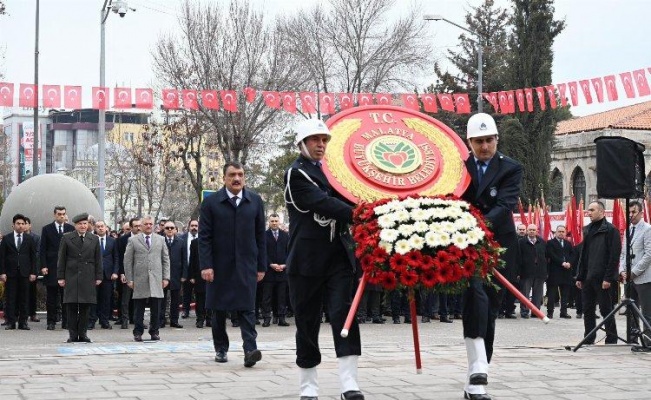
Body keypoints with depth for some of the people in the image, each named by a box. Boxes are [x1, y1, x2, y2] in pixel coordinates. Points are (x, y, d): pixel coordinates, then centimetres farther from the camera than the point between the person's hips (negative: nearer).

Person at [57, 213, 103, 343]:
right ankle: (73, 334, 4)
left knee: (85, 307, 2)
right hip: (71, 277, -1)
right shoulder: (66, 238, 4)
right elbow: (61, 259, 4)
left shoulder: (94, 239, 9)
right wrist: (61, 277, -1)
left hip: (88, 278, 1)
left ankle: (82, 334, 9)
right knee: (71, 307, -2)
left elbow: (98, 260, 10)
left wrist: (98, 277, 5)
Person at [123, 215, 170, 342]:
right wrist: (129, 279, -2)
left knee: (156, 308, 1)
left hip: (156, 279, 2)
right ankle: (138, 333, 9)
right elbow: (127, 261, 5)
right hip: (139, 279, -2)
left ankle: (154, 332, 11)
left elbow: (165, 260, 13)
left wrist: (166, 277, 5)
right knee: (139, 309, 1)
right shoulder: (133, 240, 6)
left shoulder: (160, 240, 13)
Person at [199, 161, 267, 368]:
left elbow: (260, 235, 7)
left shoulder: (255, 201, 6)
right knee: (219, 310, 8)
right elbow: (204, 237, -3)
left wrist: (261, 265, 4)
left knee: (247, 308, -8)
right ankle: (221, 349, 19)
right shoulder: (211, 202, 0)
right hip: (220, 266, 0)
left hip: (246, 265, 0)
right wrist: (206, 265, -11)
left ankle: (250, 350, -15)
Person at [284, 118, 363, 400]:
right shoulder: (296, 174, -6)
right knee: (307, 323, 3)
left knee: (343, 314, -9)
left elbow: (343, 200, 16)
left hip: (338, 257, 5)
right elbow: (323, 203, -20)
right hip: (307, 259, -4)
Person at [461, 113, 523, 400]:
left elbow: (505, 204, -14)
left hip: (499, 246, 1)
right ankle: (478, 370, -34)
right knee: (476, 295, -25)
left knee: (490, 309, 5)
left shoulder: (511, 169, 1)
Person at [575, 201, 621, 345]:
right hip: (587, 278, 8)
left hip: (602, 278, -7)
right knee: (588, 310, 9)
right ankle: (589, 340, 16)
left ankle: (611, 341, 6)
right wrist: (579, 277, 14)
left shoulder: (610, 230, -7)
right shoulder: (587, 230, 17)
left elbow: (614, 256, -13)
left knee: (606, 310, -2)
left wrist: (608, 278, -18)